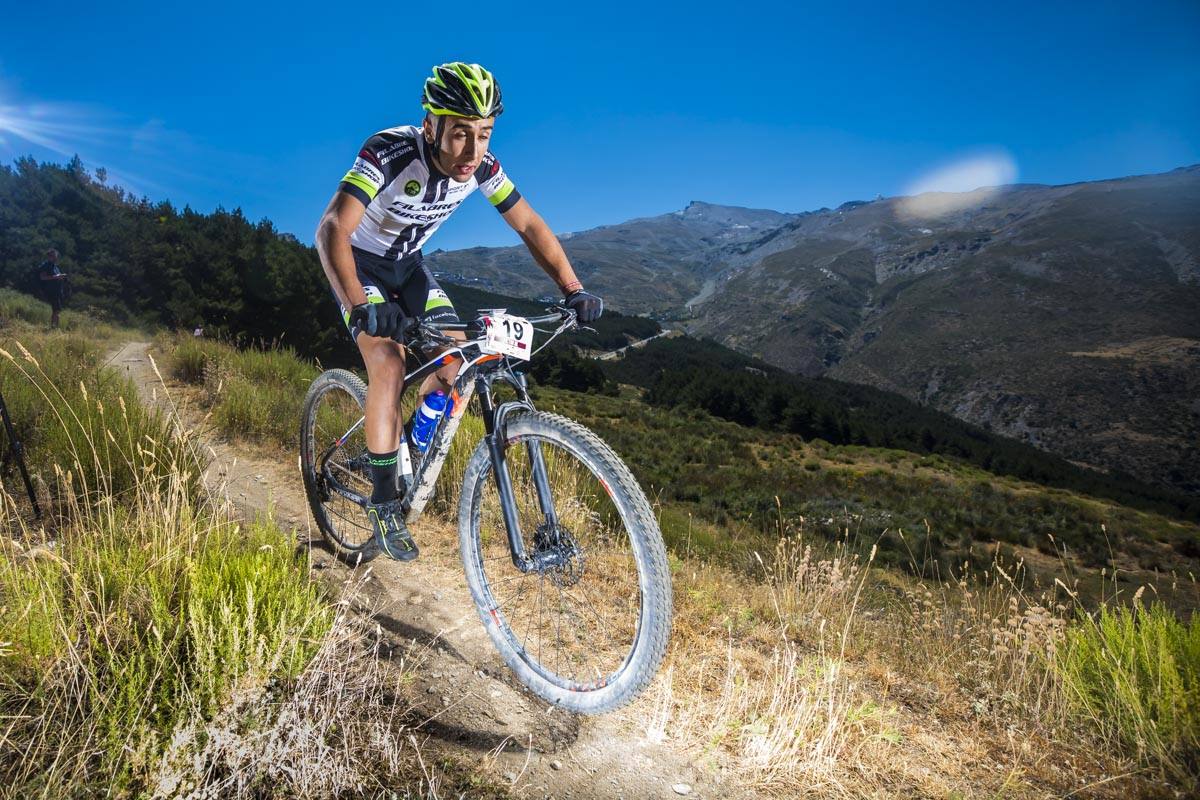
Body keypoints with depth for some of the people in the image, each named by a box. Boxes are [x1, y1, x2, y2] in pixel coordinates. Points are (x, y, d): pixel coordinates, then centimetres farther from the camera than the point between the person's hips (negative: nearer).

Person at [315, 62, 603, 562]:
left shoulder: (481, 165, -19)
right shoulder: (389, 152, -33)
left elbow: (529, 226, -12)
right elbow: (332, 229, -42)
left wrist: (573, 290, -24)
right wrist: (358, 307, -58)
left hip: (406, 264, 5)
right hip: (358, 263, -5)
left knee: (460, 361, -11)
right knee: (389, 366, -23)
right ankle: (384, 503, -9)